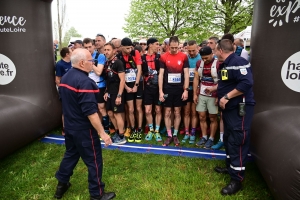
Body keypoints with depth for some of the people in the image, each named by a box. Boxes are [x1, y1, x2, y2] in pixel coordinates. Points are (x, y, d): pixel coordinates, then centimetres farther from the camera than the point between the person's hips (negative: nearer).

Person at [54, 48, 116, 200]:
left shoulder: (65, 78, 6)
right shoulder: (84, 82, -25)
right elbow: (91, 112, -28)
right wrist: (102, 132, -22)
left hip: (69, 126, 9)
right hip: (84, 129, -9)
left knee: (70, 154, 25)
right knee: (94, 160, 5)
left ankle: (61, 185, 40)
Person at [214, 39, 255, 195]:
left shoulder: (238, 62, -19)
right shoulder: (224, 65, 13)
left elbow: (246, 83, -30)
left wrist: (227, 97, -27)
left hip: (240, 108, -10)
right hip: (229, 108, 10)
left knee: (237, 141, -5)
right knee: (228, 139, 18)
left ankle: (237, 179, 5)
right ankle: (230, 166, 36)